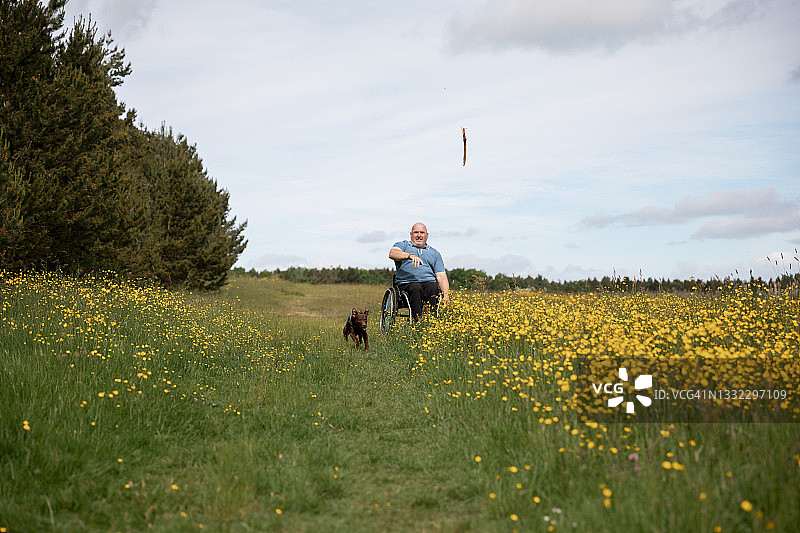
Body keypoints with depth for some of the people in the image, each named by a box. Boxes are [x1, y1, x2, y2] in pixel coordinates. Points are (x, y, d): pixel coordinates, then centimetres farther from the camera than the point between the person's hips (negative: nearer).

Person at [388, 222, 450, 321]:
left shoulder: (434, 253, 27)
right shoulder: (403, 245, 19)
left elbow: (441, 276, 17)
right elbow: (392, 254, -6)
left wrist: (446, 296, -1)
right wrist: (410, 255, -25)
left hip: (429, 282, 2)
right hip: (406, 283, -2)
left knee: (433, 288, -34)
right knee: (416, 288, -37)